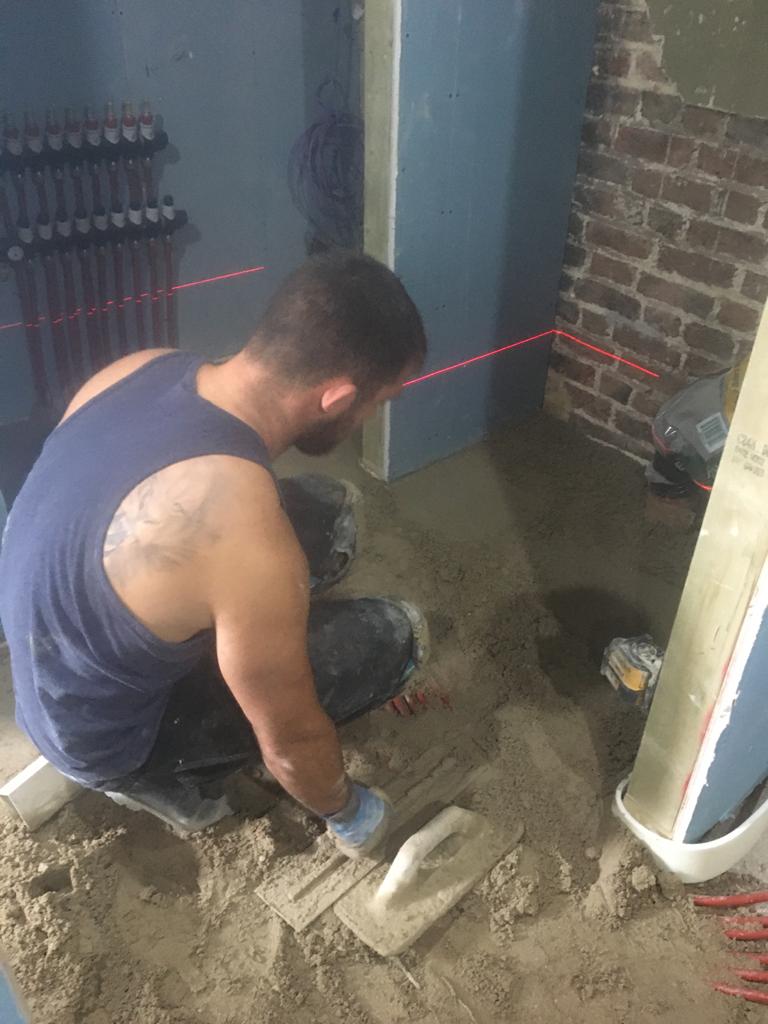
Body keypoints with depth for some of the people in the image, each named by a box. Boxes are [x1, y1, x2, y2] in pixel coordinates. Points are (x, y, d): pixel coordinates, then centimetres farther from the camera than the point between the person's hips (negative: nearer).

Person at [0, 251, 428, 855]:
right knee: (395, 634, -8)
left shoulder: (147, 366, -14)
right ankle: (170, 778, 6)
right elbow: (291, 743, -22)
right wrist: (347, 813, 1)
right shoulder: (246, 538, -38)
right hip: (103, 731, -7)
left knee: (327, 510, 5)